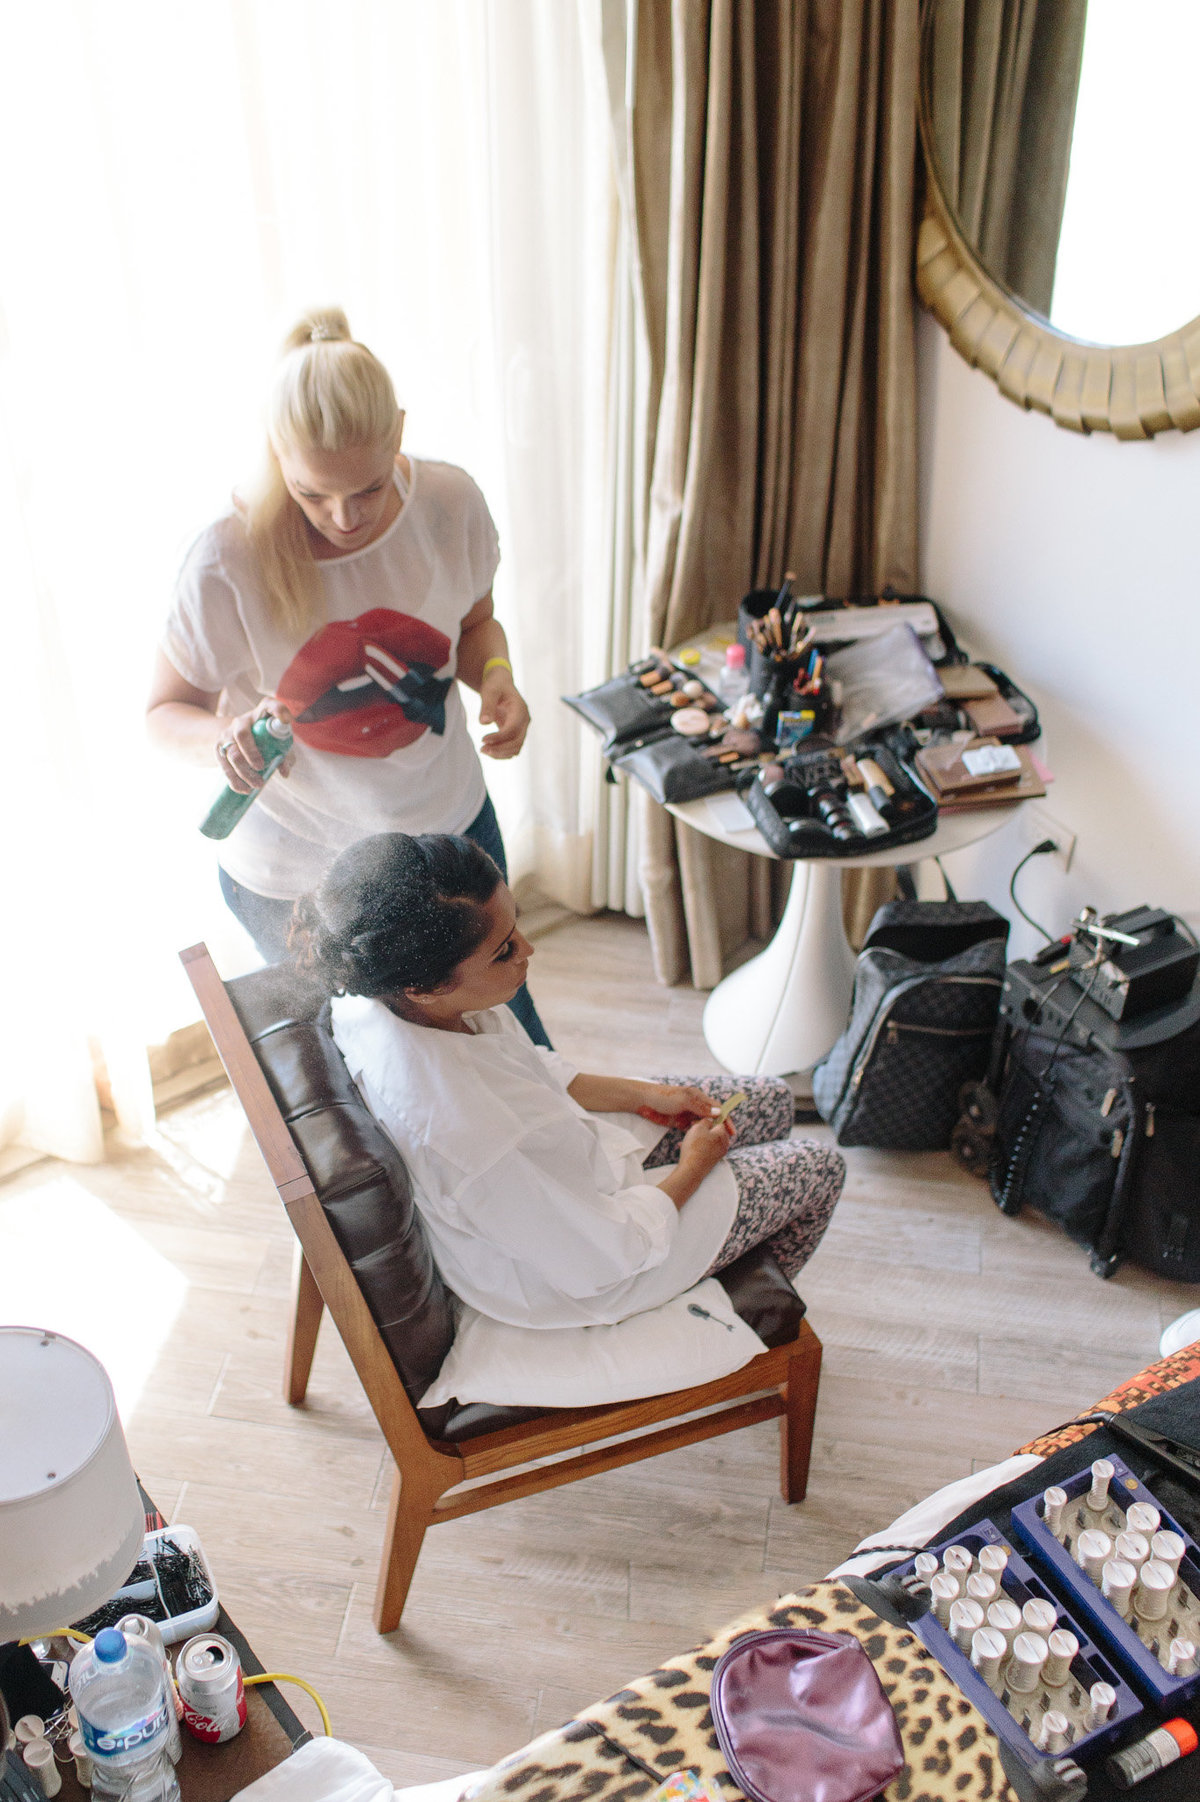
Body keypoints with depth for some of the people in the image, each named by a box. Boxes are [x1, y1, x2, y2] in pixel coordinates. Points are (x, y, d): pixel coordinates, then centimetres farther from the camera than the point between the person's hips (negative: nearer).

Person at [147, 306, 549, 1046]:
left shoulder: (449, 502, -16)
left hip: (451, 823, 3)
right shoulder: (228, 560, -26)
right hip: (296, 874, -3)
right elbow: (166, 711, -11)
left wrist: (496, 676, -18)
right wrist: (225, 736, -35)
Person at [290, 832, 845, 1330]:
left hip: (553, 1168, 7)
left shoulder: (377, 990, -21)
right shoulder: (471, 1137, -45)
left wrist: (643, 1094, 0)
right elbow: (598, 1259, -27)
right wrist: (692, 1168, -11)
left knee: (770, 1102, 19)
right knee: (816, 1168, 10)